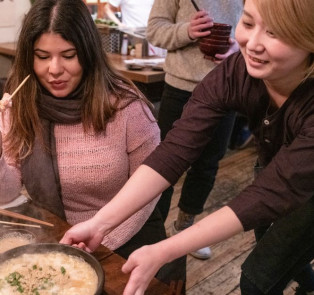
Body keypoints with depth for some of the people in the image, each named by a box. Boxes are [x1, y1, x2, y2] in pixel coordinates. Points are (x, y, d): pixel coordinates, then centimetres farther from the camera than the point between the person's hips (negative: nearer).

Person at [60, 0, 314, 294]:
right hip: (273, 173, 4)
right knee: (272, 258, 26)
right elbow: (175, 150, -33)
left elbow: (272, 194, -39)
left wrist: (162, 253, -45)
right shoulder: (234, 73, -27)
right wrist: (100, 223, -42)